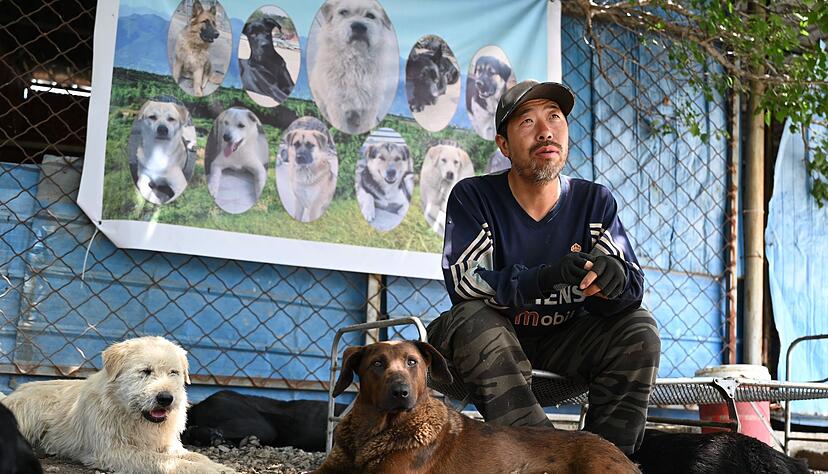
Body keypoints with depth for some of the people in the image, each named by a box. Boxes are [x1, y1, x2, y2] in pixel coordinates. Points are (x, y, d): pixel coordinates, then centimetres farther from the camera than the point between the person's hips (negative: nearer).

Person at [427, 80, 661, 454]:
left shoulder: (595, 202, -4)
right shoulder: (472, 196, -12)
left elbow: (634, 287, -11)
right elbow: (463, 283, -26)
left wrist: (613, 278, -38)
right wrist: (545, 278, -42)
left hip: (562, 339, 3)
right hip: (490, 338, -3)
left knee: (640, 330, -19)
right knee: (472, 320, -34)